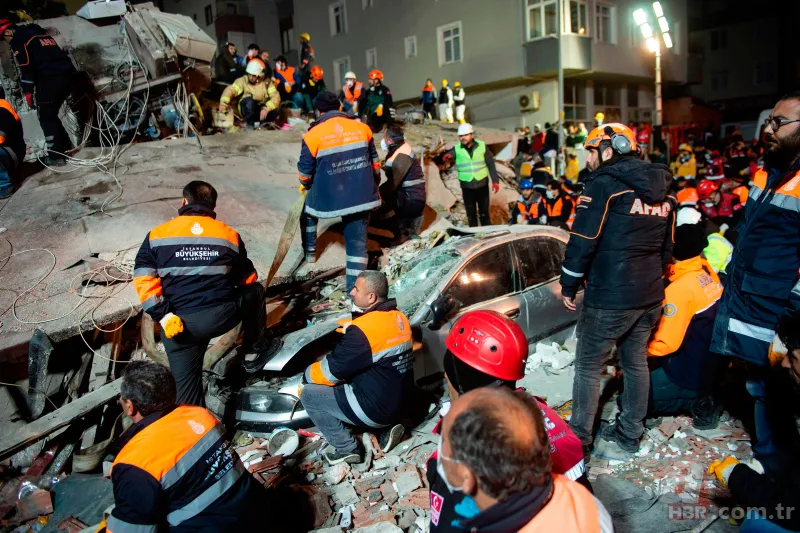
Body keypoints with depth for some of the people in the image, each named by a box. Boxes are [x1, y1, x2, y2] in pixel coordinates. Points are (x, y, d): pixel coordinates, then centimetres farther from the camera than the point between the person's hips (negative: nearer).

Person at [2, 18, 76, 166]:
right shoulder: (41, 32, 28)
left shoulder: (18, 39, 3)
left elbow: (26, 67, -6)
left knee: (46, 118, -1)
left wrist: (28, 91, -3)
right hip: (67, 75, 8)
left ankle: (56, 156, -5)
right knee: (51, 115, 20)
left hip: (49, 80, -8)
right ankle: (66, 147, 23)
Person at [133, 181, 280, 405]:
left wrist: (163, 315, -5)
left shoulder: (157, 235, 7)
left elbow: (144, 280, -4)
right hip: (223, 315, 0)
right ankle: (255, 352, 37)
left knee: (186, 385, 13)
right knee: (255, 291, 29)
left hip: (178, 322, 0)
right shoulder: (230, 235, 11)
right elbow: (248, 278, 20)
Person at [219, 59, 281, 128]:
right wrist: (223, 103, -44)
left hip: (261, 110, 1)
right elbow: (230, 90, -24)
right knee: (249, 101, -34)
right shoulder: (243, 80, -11)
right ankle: (249, 125, -15)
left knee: (276, 109, -27)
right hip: (247, 110, -1)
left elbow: (276, 97, -19)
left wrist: (266, 109, -36)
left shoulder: (267, 81, -8)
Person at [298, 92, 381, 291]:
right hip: (361, 196, 2)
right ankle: (355, 289, 6)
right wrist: (373, 186, 27)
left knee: (308, 210, 30)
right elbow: (375, 163, 12)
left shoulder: (313, 135, -8)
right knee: (357, 241, 8)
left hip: (327, 196, -2)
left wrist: (307, 185, 22)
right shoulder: (362, 128, 3)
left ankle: (309, 251, 46)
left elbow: (304, 173, 0)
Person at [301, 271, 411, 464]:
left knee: (308, 394, 1)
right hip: (398, 402, 8)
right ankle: (388, 425, 14)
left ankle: (347, 449, 6)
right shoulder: (399, 318, 1)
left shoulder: (363, 330, -24)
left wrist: (306, 375, 4)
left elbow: (331, 370, -15)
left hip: (374, 410, -8)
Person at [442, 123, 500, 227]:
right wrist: (446, 157, -45)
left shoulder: (482, 146, -3)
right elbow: (448, 155, -20)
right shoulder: (457, 149, -4)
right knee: (471, 213, 10)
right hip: (467, 187, 0)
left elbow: (490, 164, 2)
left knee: (484, 213, 11)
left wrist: (495, 181, -1)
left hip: (482, 185, 0)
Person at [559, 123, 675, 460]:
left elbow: (583, 241, -16)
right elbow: (667, 245, 16)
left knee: (588, 367, 5)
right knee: (636, 363, 17)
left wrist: (569, 285, -6)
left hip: (609, 298, -7)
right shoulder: (662, 190, 10)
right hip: (650, 296, 8)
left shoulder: (604, 184, -13)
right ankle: (628, 437, 29)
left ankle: (578, 439, 14)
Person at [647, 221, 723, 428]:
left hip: (690, 375, -8)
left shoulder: (681, 288, -25)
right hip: (712, 366, 8)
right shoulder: (707, 271, -1)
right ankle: (702, 398, 12)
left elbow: (666, 343, -23)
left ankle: (696, 403, -2)